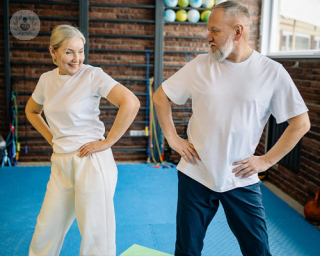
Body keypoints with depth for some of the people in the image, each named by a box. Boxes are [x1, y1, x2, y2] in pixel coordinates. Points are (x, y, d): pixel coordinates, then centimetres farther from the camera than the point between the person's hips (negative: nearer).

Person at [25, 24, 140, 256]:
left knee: (95, 236, 4)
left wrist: (107, 142, -17)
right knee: (46, 232, 16)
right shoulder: (47, 79, 8)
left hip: (91, 161, -5)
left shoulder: (92, 75, -9)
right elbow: (31, 111, 26)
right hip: (60, 163, 6)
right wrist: (51, 138, 12)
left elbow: (131, 103, -21)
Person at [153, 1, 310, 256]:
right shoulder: (200, 65, -2)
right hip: (195, 176, 2)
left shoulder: (272, 72, -6)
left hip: (241, 181, -1)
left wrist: (267, 160, -5)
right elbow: (161, 96, 9)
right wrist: (172, 137, 1)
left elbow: (301, 123, -1)